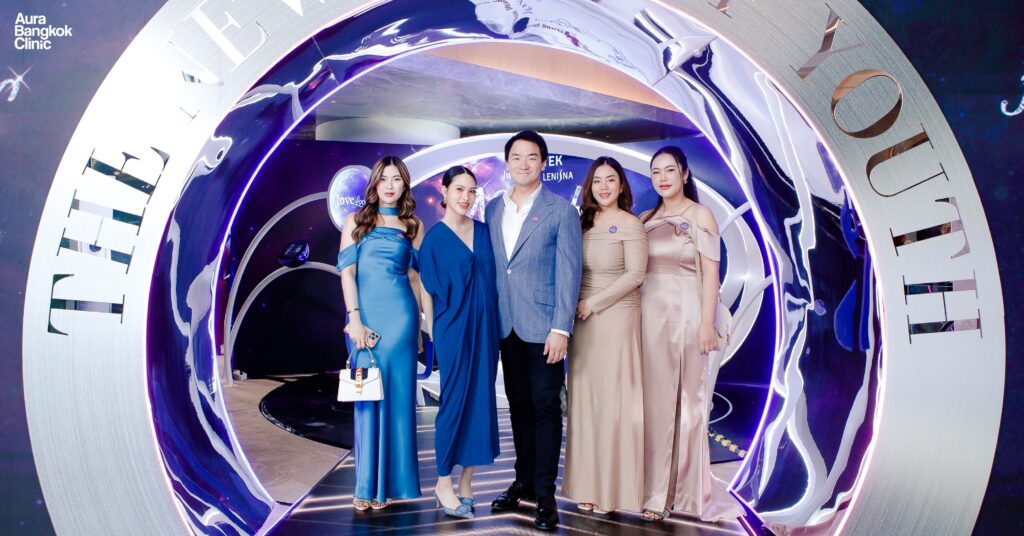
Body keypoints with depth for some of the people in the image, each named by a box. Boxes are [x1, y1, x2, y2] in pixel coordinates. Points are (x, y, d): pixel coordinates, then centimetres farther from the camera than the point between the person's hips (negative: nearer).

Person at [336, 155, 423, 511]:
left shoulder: (412, 225, 10)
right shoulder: (355, 221, 6)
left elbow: (415, 276, 12)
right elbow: (347, 272, -1)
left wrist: (418, 325, 10)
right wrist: (355, 319, -10)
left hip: (400, 315, 1)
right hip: (365, 316, -1)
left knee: (397, 395, 3)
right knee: (367, 396, 3)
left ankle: (391, 482, 14)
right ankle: (368, 485, 13)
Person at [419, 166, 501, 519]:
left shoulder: (484, 232, 8)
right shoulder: (434, 238, -4)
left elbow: (493, 280, 13)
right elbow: (427, 290, -1)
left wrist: (492, 324, 9)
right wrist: (433, 331, -1)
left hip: (485, 326, 5)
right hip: (453, 328, -4)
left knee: (481, 399, 6)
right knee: (455, 400, -1)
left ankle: (467, 481, 18)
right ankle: (444, 483, 14)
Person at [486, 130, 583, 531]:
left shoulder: (561, 211, -4)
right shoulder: (493, 209, 10)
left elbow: (569, 272, -8)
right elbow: (490, 266, 11)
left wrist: (560, 329, -14)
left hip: (543, 325, -4)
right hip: (507, 325, 5)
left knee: (545, 407, 0)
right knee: (518, 404, 13)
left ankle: (545, 494, 8)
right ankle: (523, 481, 26)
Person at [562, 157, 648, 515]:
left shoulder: (630, 224, -5)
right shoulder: (582, 223, 11)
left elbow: (635, 275, -11)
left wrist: (593, 304, -11)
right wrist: (574, 305, -2)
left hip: (616, 319, -5)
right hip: (583, 321, 5)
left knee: (613, 400, 1)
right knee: (584, 400, 7)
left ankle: (614, 487, 12)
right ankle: (588, 484, 17)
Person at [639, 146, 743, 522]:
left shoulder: (700, 215, 0)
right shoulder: (646, 219, 12)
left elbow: (711, 273, -5)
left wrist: (707, 323, -12)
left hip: (686, 311, -3)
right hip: (650, 311, 4)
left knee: (687, 400, 3)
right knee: (654, 400, 4)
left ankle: (686, 489, 15)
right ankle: (655, 488, 12)